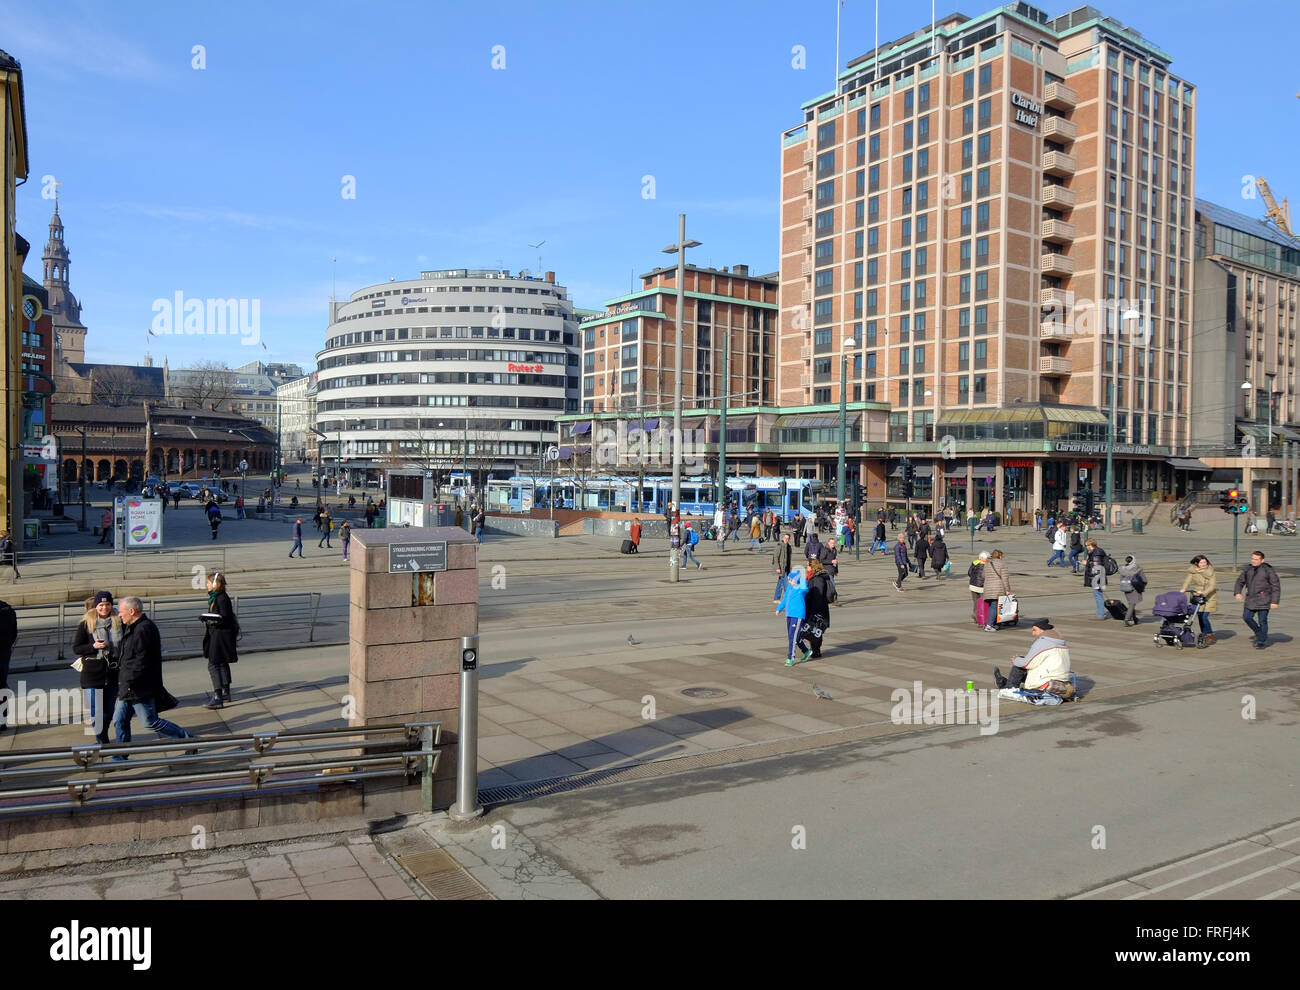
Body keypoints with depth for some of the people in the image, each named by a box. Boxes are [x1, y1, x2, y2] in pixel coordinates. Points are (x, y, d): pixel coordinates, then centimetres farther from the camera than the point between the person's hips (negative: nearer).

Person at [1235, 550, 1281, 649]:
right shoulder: (1248, 569, 6)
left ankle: (1262, 642, 11)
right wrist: (1237, 592, -3)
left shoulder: (1268, 570, -9)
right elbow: (1240, 581, 15)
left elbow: (1276, 586, -8)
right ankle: (1259, 633, 27)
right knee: (1246, 617, 4)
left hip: (1263, 600, -5)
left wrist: (1274, 601, -13)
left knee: (1262, 621, -1)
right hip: (1250, 599, 5)